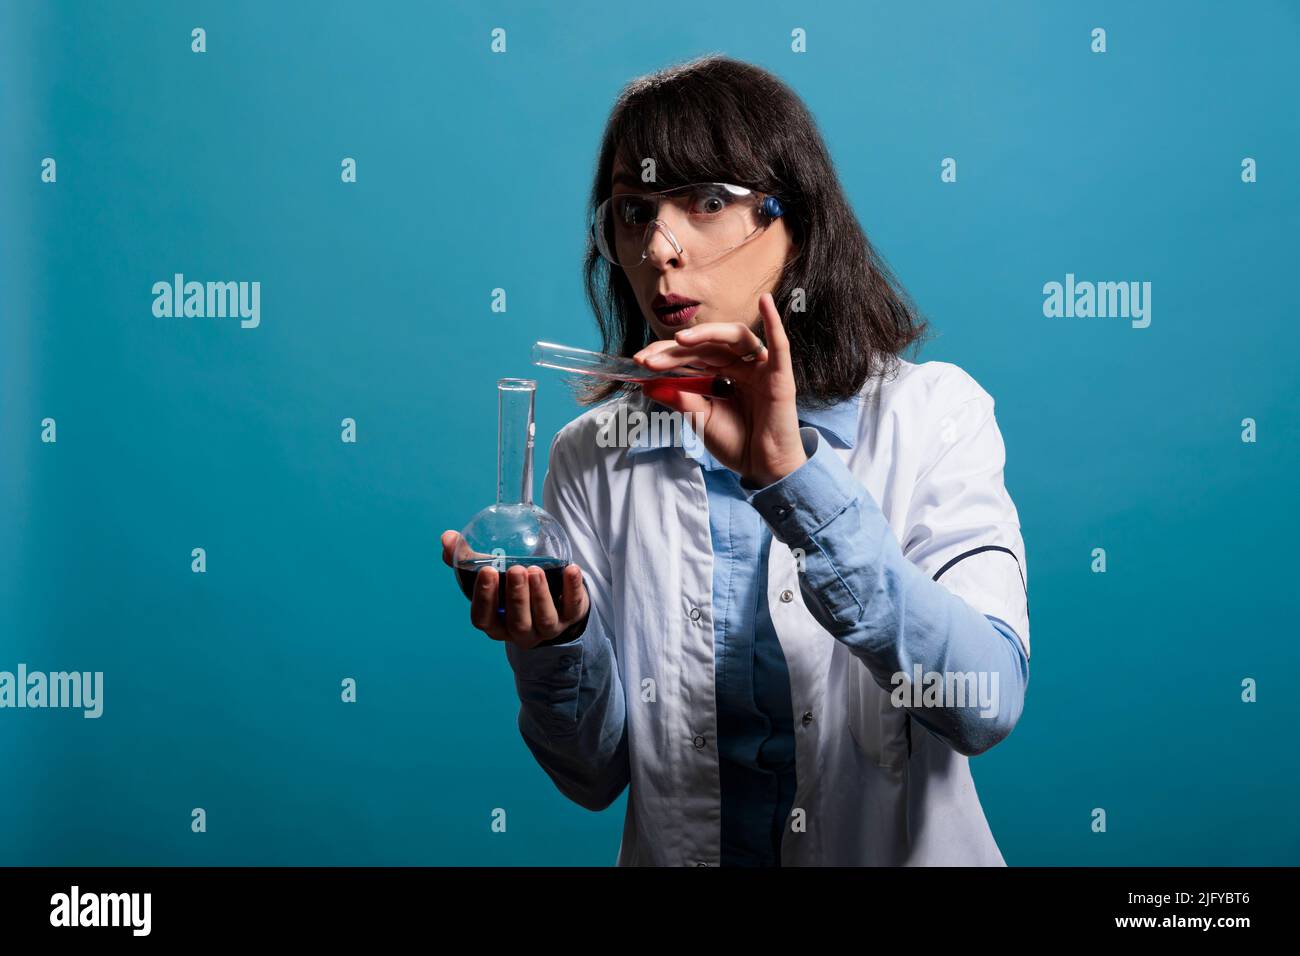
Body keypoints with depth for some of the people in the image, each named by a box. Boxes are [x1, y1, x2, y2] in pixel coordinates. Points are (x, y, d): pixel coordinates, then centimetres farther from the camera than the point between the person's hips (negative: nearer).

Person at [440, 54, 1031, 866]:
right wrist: (552, 642, -15)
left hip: (899, 850, -1)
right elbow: (597, 775, 3)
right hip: (677, 852, 2)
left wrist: (792, 476, -23)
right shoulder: (592, 457, 1)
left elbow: (988, 704, -17)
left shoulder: (929, 412, -4)